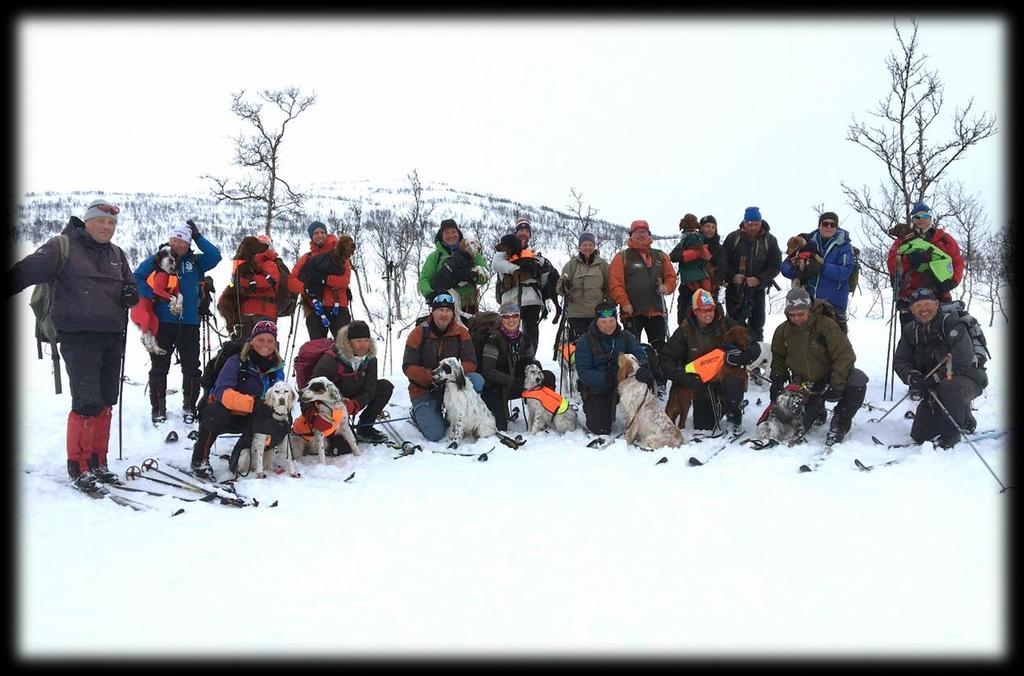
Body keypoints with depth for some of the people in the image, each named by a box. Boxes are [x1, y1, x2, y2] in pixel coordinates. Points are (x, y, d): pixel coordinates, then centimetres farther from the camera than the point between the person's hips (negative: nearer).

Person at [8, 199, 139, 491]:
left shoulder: (116, 254, 16)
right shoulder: (63, 247, -2)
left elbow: (131, 287, 23)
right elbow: (27, 270, -14)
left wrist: (130, 294, 0)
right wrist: (11, 283, -30)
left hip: (112, 336, 6)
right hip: (78, 337, -6)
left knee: (105, 402, 10)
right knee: (87, 403, -12)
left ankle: (96, 463, 21)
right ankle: (78, 467, 1)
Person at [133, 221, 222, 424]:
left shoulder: (195, 262, 9)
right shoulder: (156, 260, 4)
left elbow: (215, 256, -3)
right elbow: (136, 278, 1)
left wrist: (198, 237, -2)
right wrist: (150, 295, -12)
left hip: (189, 324, 2)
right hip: (162, 323, -2)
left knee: (191, 368, 6)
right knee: (159, 367, 4)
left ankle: (189, 407, 20)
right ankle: (158, 409, 15)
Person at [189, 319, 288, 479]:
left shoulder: (277, 367, -1)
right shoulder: (237, 361, -16)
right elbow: (222, 392, -31)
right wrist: (253, 403, -45)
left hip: (249, 420, 4)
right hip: (224, 414, -4)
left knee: (281, 425, -22)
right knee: (216, 412, -38)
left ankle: (241, 451, 1)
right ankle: (200, 459, -12)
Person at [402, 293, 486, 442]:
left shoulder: (461, 333, -2)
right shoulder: (419, 333, -8)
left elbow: (470, 363, -8)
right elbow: (408, 367, -12)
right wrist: (432, 378, -29)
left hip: (451, 386, 3)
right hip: (423, 390, -3)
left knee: (477, 380, -27)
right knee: (435, 434, -22)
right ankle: (418, 414, 12)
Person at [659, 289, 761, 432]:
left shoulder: (726, 324, -10)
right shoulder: (685, 331, -8)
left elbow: (755, 348, -8)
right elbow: (666, 360, -9)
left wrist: (742, 357, -32)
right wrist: (683, 378, -26)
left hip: (726, 376, -2)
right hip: (702, 385, 2)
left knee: (732, 384, -37)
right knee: (703, 427, 1)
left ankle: (734, 414, -4)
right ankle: (718, 409, 36)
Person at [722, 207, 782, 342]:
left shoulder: (770, 240, 1)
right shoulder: (733, 238, -2)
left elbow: (775, 266, 0)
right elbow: (723, 261, 1)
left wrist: (760, 279, -16)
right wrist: (732, 276, -16)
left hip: (758, 289, 1)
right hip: (735, 289, -1)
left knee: (757, 326, 9)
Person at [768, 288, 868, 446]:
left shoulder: (827, 325, -21)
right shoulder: (783, 331, -8)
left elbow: (844, 355, -22)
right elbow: (778, 358, 10)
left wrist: (836, 385, -26)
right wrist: (777, 380, -3)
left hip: (829, 378, -3)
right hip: (803, 384, 3)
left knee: (857, 383, -33)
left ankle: (839, 424, -10)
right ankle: (818, 411, 29)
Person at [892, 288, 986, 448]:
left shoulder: (950, 323, -18)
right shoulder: (910, 331, 3)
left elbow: (961, 362, -27)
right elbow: (900, 361, -1)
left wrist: (935, 378, -33)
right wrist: (913, 377, -21)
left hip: (967, 379, -6)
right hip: (936, 386, 7)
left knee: (948, 388, -42)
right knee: (920, 436, 3)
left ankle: (952, 433, -19)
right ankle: (966, 421, 29)